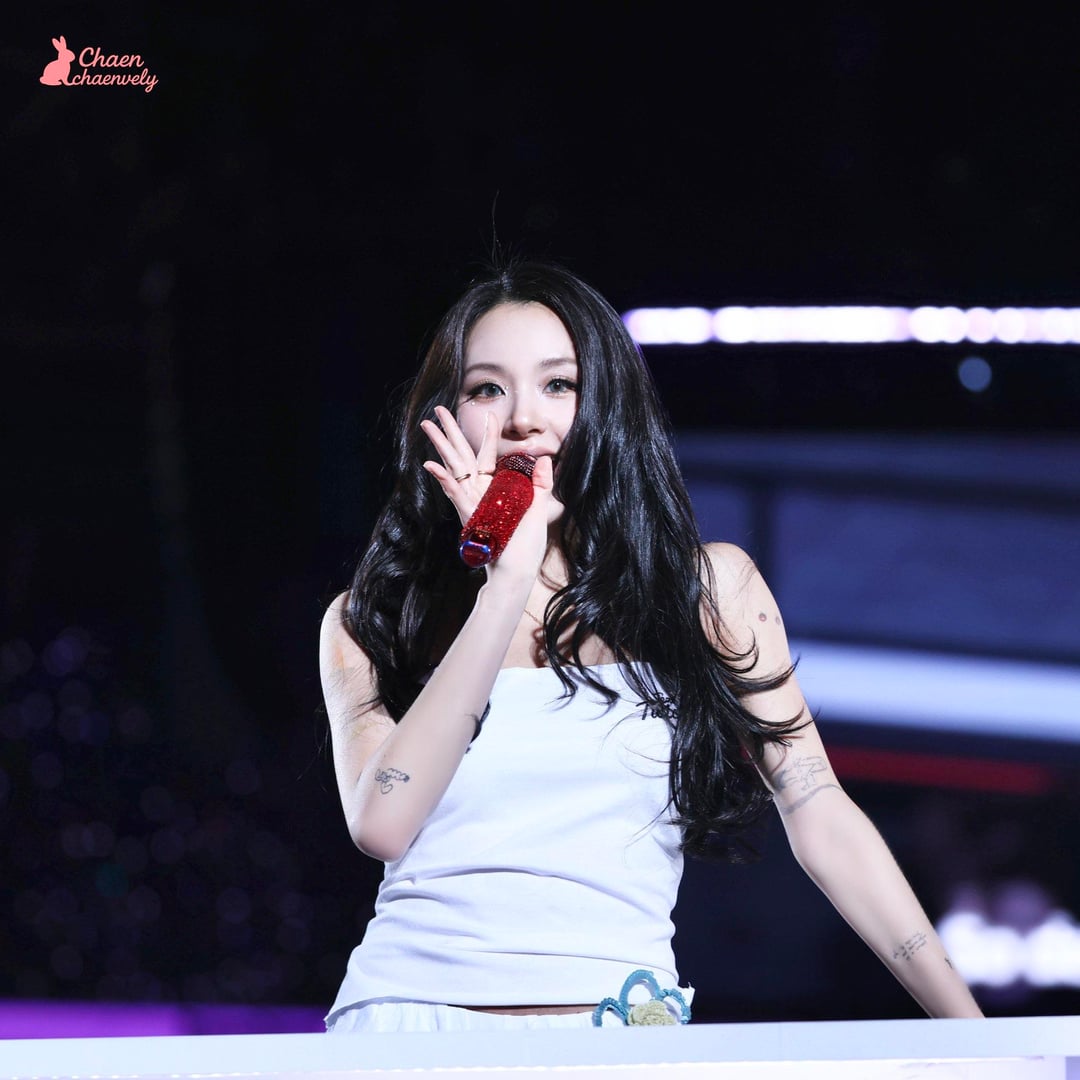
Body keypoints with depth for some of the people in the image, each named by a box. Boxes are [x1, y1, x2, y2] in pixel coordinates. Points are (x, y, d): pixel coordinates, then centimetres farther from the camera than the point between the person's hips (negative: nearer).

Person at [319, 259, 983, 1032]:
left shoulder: (711, 588, 10)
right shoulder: (372, 621, 10)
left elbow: (825, 825, 7)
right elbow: (383, 824, -7)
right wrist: (508, 581, -7)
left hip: (617, 1027, 0)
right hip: (409, 1022, 0)